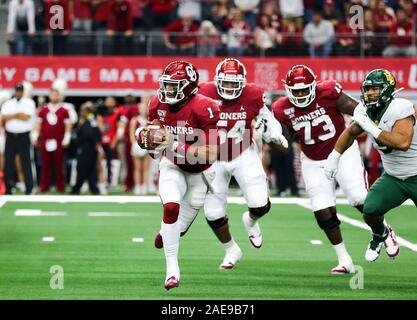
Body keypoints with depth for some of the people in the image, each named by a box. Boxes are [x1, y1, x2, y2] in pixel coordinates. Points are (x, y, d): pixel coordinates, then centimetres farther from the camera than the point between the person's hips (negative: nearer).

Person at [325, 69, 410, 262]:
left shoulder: (400, 108, -24)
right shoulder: (364, 111, -3)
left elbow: (403, 142, -38)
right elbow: (351, 132, 19)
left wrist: (371, 128, -33)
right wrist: (335, 156, 19)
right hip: (393, 178, 5)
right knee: (370, 211, -14)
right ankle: (381, 235, 20)